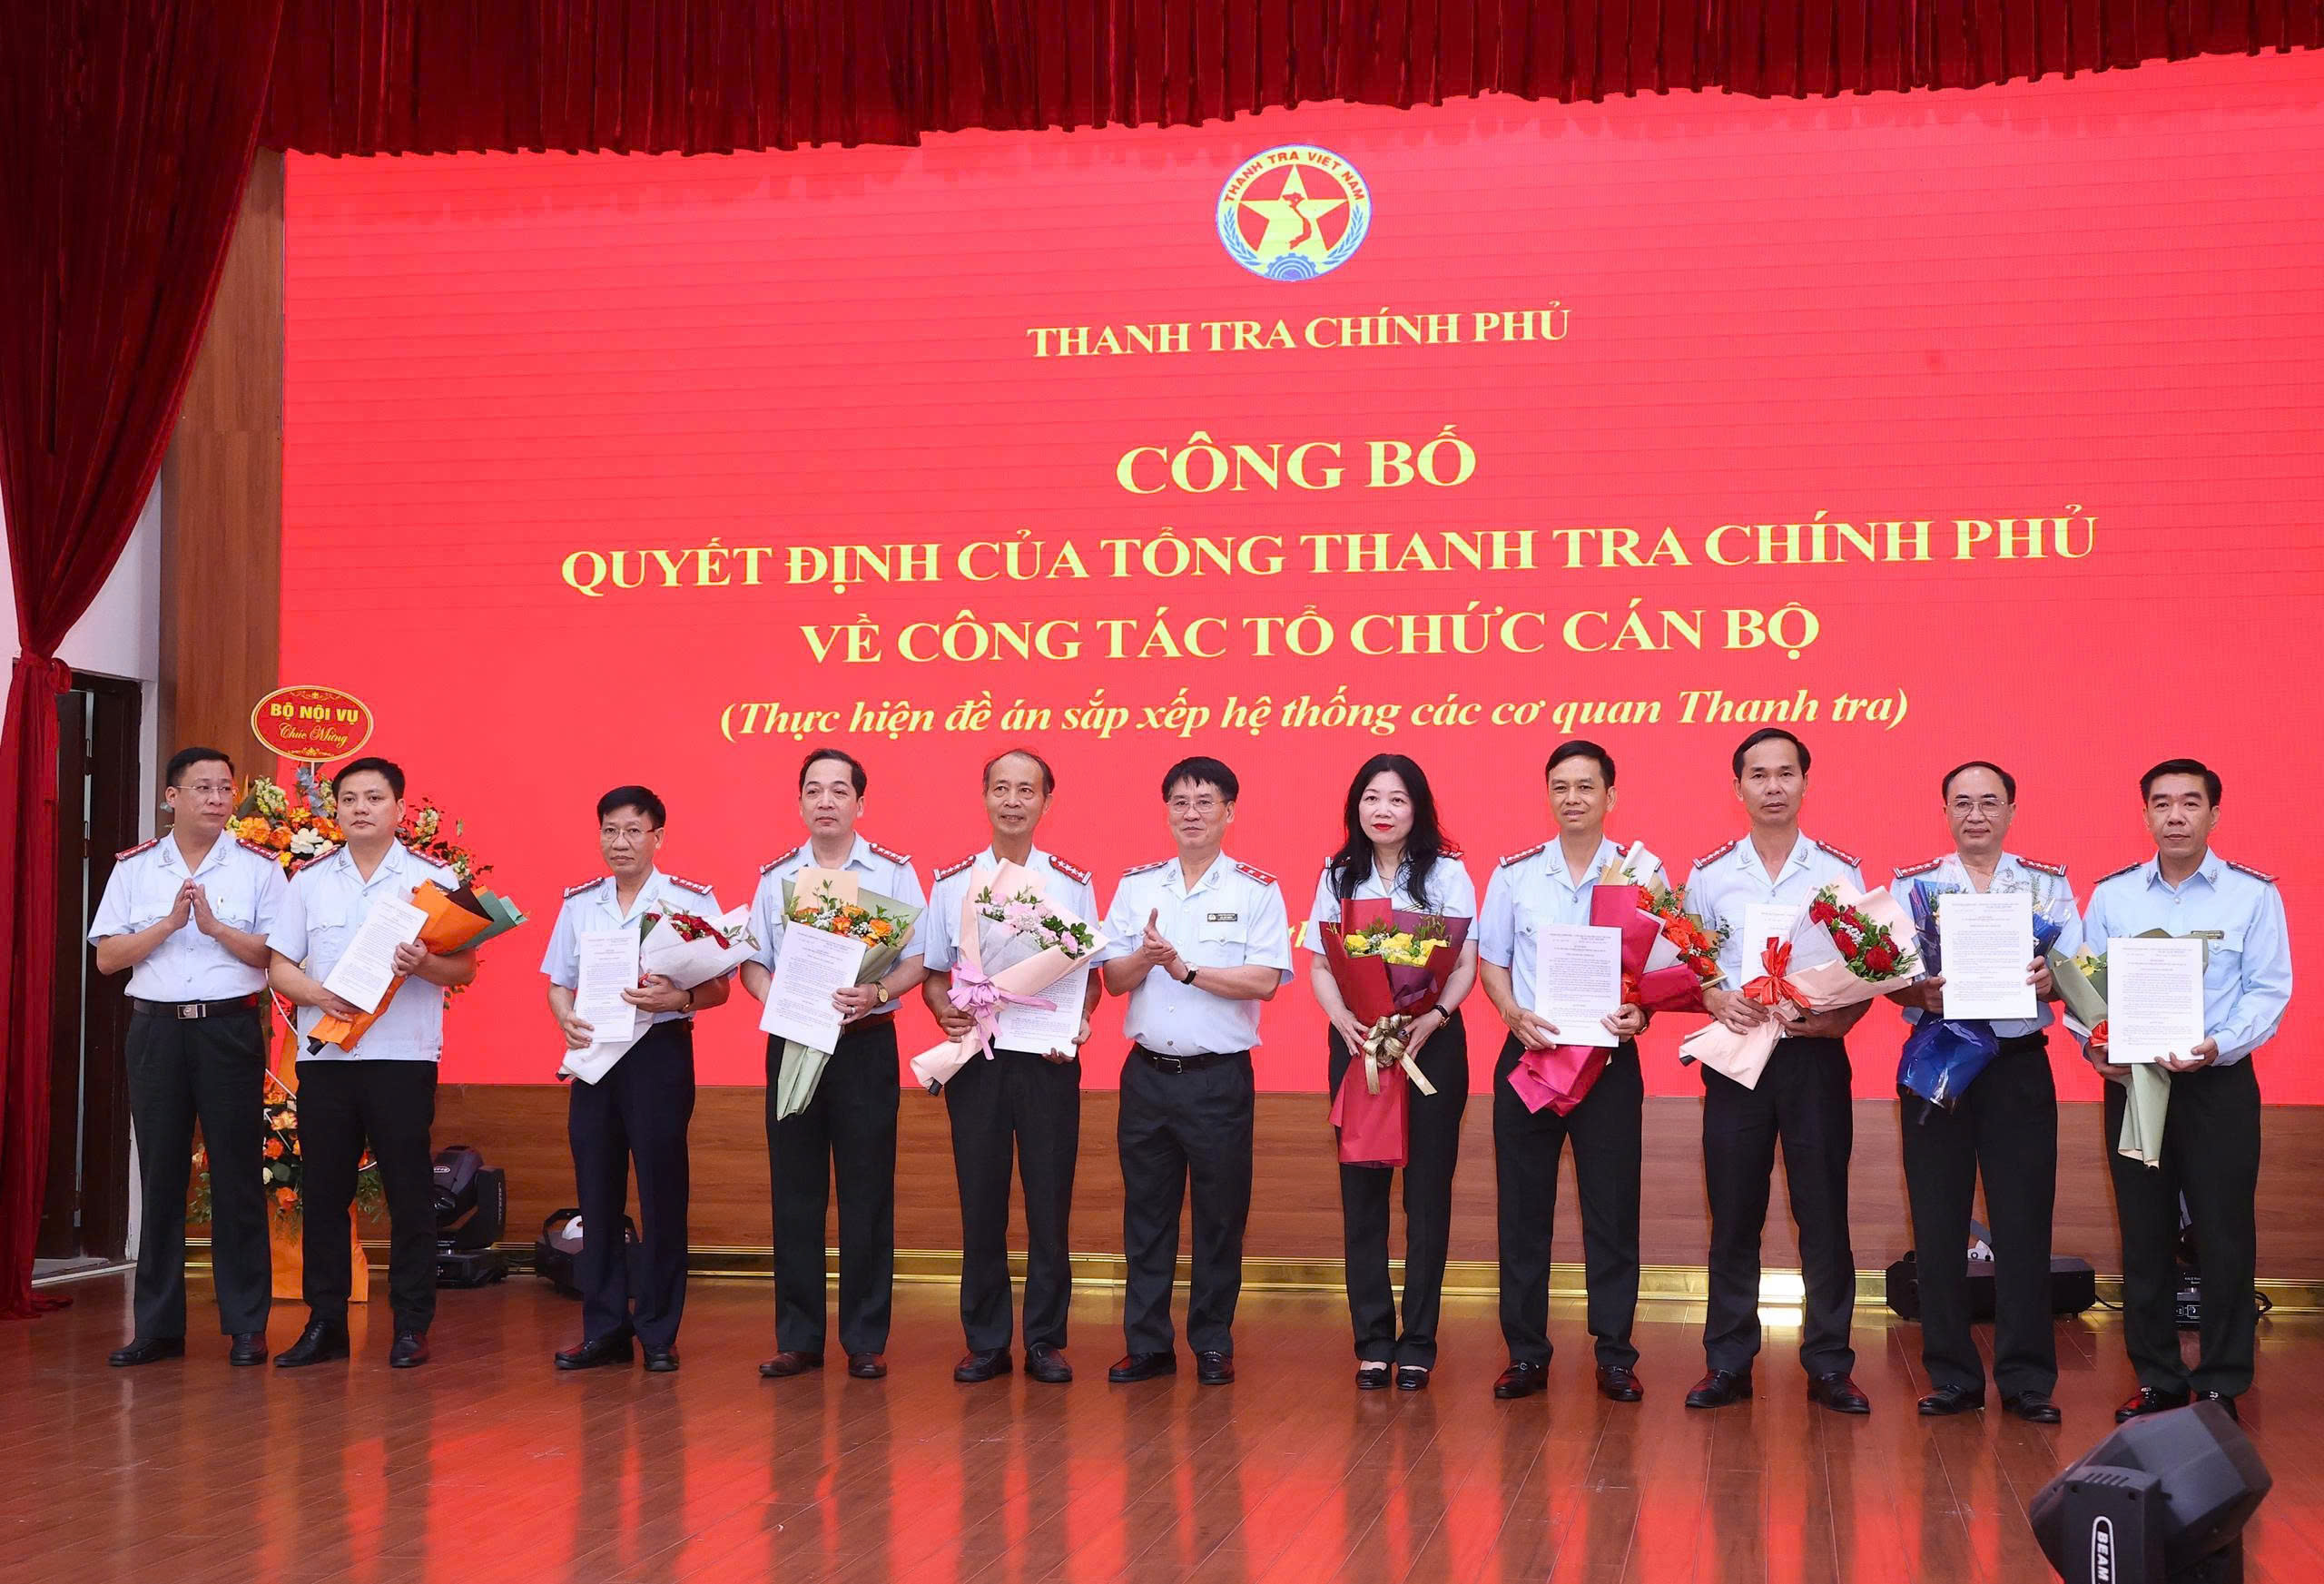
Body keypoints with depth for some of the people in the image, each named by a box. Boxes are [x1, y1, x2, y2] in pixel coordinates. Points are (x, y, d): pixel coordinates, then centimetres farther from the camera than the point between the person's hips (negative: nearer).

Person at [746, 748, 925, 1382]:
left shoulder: (893, 873, 2)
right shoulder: (776, 877, 11)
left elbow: (919, 959, -2)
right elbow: (752, 960, 11)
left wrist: (876, 993, -21)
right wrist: (773, 998, -10)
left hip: (864, 1044, -3)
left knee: (866, 1193, 0)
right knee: (794, 1193, 5)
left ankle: (866, 1341, 7)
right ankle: (797, 1338, 12)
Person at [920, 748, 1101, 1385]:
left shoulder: (1072, 883, 6)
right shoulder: (951, 883, 7)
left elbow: (1090, 974, 8)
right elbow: (932, 973, 11)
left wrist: (1079, 1021, -11)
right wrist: (944, 1011, -10)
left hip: (1049, 1057, -1)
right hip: (976, 1055, 1)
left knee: (1049, 1201, 2)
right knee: (980, 1201, 4)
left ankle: (1046, 1341, 11)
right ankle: (985, 1341, 13)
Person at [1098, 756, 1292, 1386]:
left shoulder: (1256, 890, -1)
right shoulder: (1136, 885, 9)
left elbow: (1264, 981, -11)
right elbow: (1114, 978, 7)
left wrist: (1185, 967, -15)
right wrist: (1145, 957, -14)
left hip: (1219, 1076, -3)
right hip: (1147, 1073, 3)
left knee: (1220, 1215, 3)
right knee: (1146, 1211, 7)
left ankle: (1213, 1345, 14)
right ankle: (1147, 1344, 15)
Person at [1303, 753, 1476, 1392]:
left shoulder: (1447, 873, 3)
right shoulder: (1338, 877, 9)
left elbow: (1466, 963, -2)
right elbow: (1319, 964, 6)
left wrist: (1433, 1019, -19)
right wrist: (1343, 1020, -13)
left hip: (1431, 1041, -2)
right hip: (1356, 1041, 2)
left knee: (1427, 1190, 0)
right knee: (1362, 1191, 2)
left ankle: (1418, 1342, 7)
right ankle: (1372, 1340, 10)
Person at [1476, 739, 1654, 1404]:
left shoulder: (1642, 873, 1)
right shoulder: (1514, 873, 5)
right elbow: (1491, 961, 8)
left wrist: (1641, 1012, -18)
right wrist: (1514, 1013, -10)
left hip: (1609, 1058, -1)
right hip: (1529, 1054, 1)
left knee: (1612, 1210, 2)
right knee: (1523, 1208, 4)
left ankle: (1615, 1355, 11)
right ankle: (1525, 1354, 13)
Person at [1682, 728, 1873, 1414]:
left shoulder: (1840, 872, 5)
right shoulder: (1709, 874, 6)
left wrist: (1843, 1016, -14)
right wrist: (1717, 999, -13)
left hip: (1814, 1054, 0)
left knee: (1824, 1211, 1)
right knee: (1734, 1214, 4)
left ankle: (1829, 1365, 10)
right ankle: (1728, 1363, 12)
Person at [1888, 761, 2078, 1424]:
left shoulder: (2049, 882, 8)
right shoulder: (1911, 883, 7)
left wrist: (2051, 978, -21)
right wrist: (1920, 994, -20)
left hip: (2018, 1065, 0)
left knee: (2023, 1220, -1)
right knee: (1938, 1223, 2)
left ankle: (2027, 1378, 7)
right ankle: (1952, 1376, 11)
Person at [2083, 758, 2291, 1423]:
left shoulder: (2254, 894, -2)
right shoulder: (2110, 895, 6)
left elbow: (2269, 991, -7)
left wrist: (2218, 1046, -22)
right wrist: (2094, 1044, -12)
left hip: (2218, 1083, -3)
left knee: (2224, 1236, 1)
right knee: (2144, 1234, 9)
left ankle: (2221, 1386, 12)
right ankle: (2157, 1379, 20)